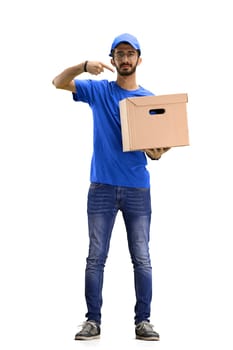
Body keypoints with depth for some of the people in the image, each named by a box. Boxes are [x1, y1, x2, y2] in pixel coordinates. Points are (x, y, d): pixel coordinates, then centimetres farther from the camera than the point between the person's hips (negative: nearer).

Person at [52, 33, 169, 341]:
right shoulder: (98, 91, 6)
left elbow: (153, 143, 6)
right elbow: (58, 82, 0)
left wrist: (157, 153, -18)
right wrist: (84, 66, -18)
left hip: (137, 188, 1)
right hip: (102, 187, 0)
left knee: (142, 258, 2)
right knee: (96, 257, 2)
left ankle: (143, 321, 11)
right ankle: (93, 321, 11)